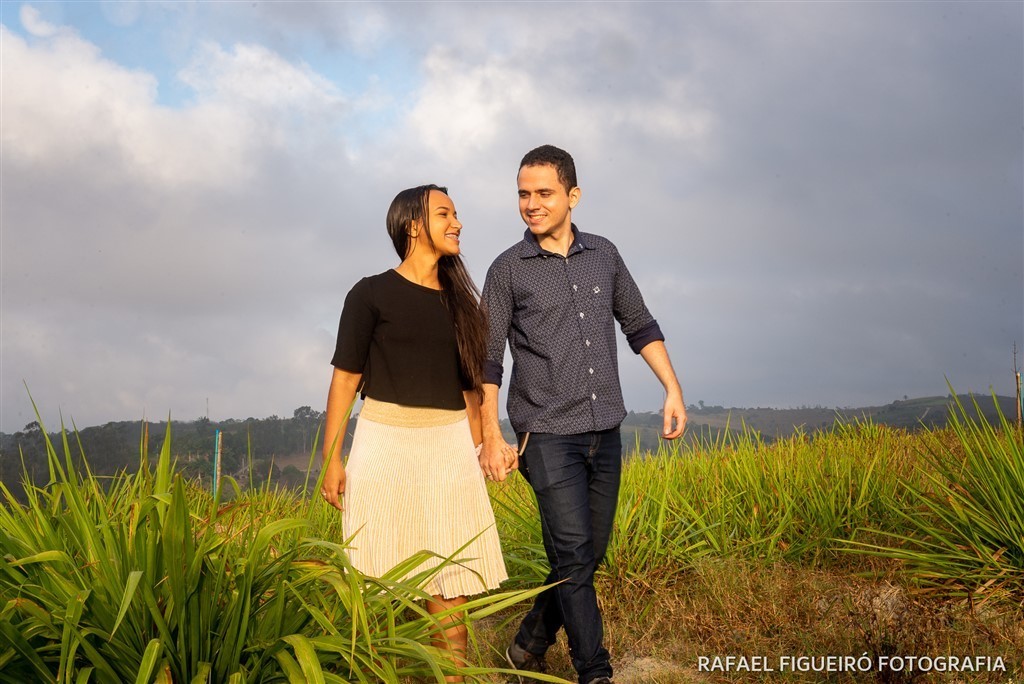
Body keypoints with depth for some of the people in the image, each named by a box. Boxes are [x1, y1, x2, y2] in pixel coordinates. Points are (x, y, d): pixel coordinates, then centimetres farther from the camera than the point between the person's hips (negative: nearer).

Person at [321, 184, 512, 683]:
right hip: (386, 444, -3)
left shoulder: (460, 300, 13)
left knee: (449, 585, 0)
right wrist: (331, 459, -5)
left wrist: (478, 449, 11)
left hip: (448, 447, 3)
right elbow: (345, 379, 0)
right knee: (381, 586, -1)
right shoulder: (371, 294, 0)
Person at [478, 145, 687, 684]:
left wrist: (672, 388, 7)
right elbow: (487, 360, 1)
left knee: (589, 553, 8)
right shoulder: (508, 270, -1)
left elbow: (639, 326, 17)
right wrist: (490, 435, -5)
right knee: (573, 554, -11)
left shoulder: (603, 255, 8)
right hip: (548, 436, -4)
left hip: (605, 432, 4)